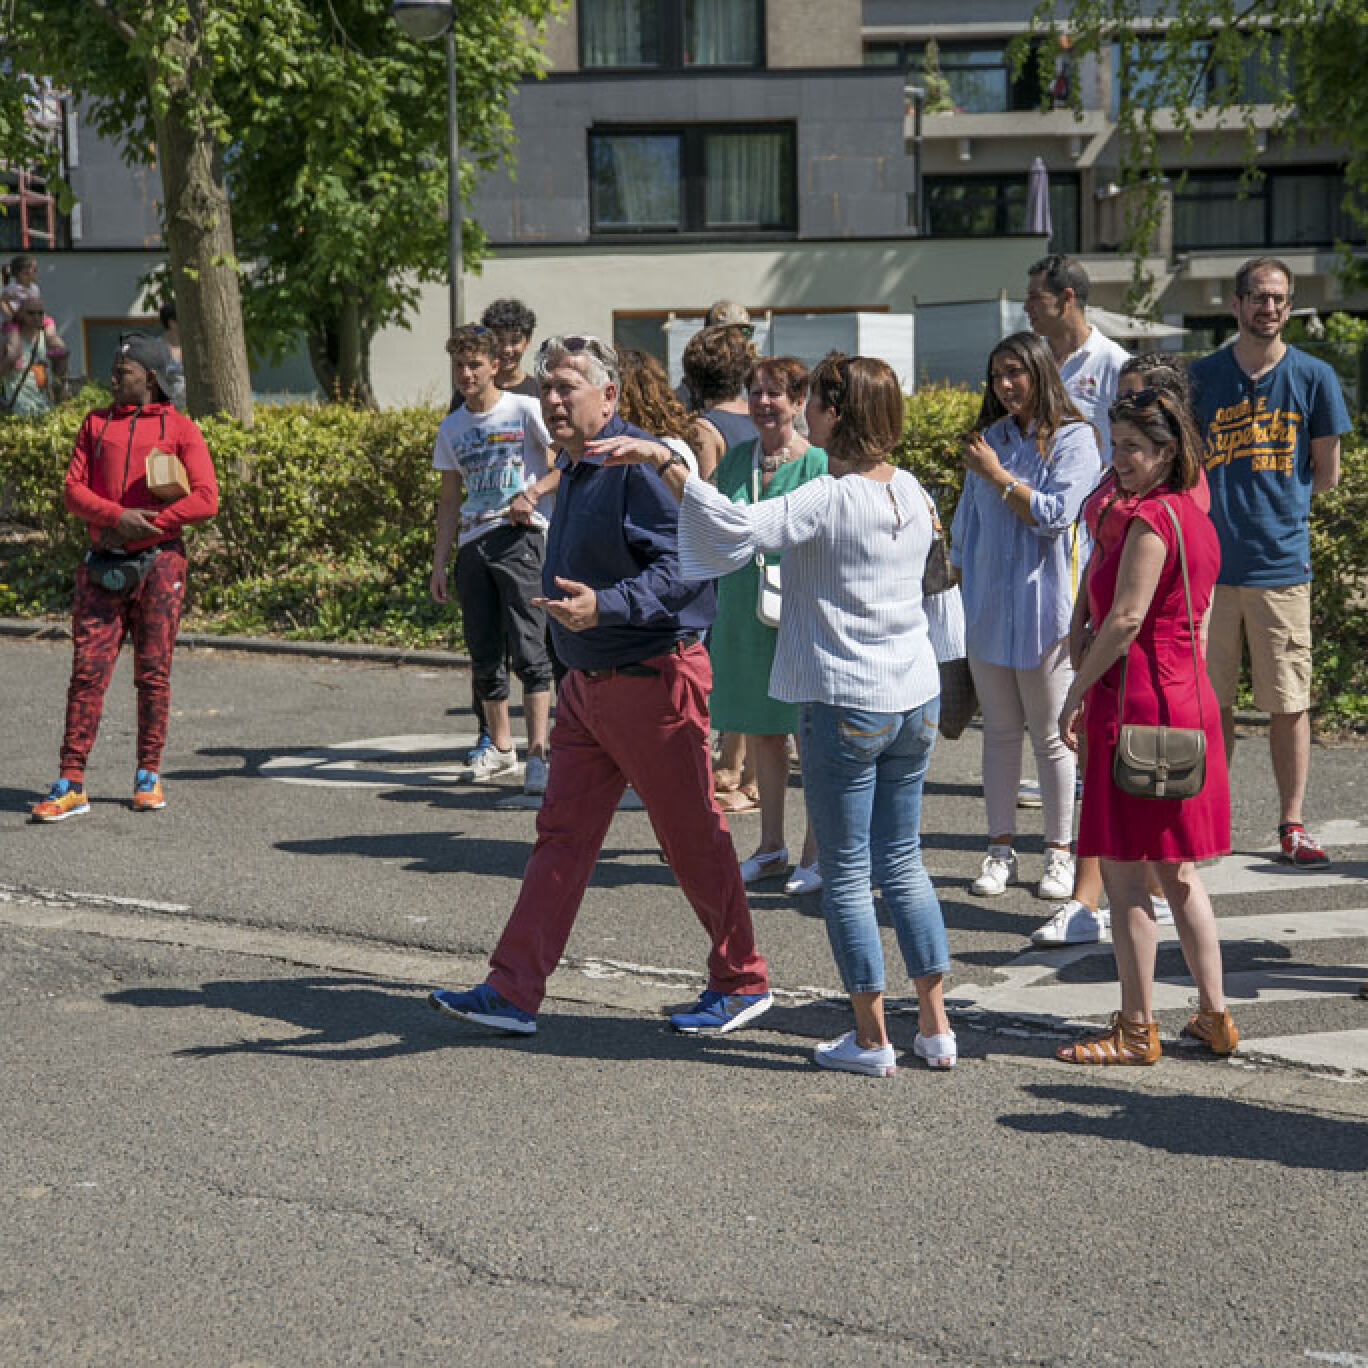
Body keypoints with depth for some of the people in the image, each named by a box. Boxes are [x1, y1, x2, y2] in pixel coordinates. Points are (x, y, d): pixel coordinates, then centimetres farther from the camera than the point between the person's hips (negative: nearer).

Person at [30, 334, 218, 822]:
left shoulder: (181, 429, 3)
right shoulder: (96, 423, 13)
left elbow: (206, 500, -8)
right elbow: (74, 492, 4)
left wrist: (147, 525, -14)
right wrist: (119, 516, -14)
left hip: (158, 564, -2)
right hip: (104, 565, 2)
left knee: (153, 672, 2)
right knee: (87, 670, -3)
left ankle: (149, 777, 15)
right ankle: (71, 784, -3)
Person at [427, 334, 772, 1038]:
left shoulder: (642, 464, -17)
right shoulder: (572, 468, 13)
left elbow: (685, 566, -26)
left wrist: (604, 605, -34)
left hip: (653, 680, -9)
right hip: (587, 684, 9)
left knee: (693, 840, 2)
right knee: (561, 835, 7)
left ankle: (742, 982, 17)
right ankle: (513, 992, 9)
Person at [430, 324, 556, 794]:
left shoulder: (525, 410, 1)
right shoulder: (452, 428, 15)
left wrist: (533, 492, -16)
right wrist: (439, 564, 13)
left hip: (521, 536, -6)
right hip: (473, 543, 6)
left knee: (527, 647, -13)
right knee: (483, 655, 9)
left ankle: (537, 752, -14)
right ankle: (501, 746, 21)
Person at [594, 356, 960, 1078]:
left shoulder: (828, 499, -16)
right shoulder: (913, 493, 6)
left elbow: (739, 528, -32)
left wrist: (663, 460, -35)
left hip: (846, 706, -7)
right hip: (916, 698, 7)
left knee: (846, 875, 4)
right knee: (902, 862, 16)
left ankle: (871, 1038, 10)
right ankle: (935, 1028, 17)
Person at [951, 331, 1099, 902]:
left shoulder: (1073, 438, -4)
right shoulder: (989, 438, 11)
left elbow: (1055, 515, -15)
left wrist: (998, 475, -10)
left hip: (1044, 606, -4)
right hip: (985, 607, 5)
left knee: (1050, 735, 2)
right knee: (999, 731, 9)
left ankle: (1059, 851, 11)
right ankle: (1000, 849, 16)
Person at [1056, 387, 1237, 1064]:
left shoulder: (1149, 519, -15)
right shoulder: (1194, 516, 13)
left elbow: (1126, 618, -20)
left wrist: (1076, 692, -14)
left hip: (1138, 700, -10)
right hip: (1190, 698, 10)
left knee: (1123, 871, -2)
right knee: (1177, 872, 15)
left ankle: (1136, 1030, 3)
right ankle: (1214, 1015, 19)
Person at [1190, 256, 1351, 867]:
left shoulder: (1313, 377, 2)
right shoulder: (1203, 376, 6)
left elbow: (1325, 474, 7)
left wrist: (1273, 498, 8)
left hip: (1281, 563, -1)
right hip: (1209, 561, 1)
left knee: (1289, 703, 2)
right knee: (1211, 701, 7)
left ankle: (1291, 824, 11)